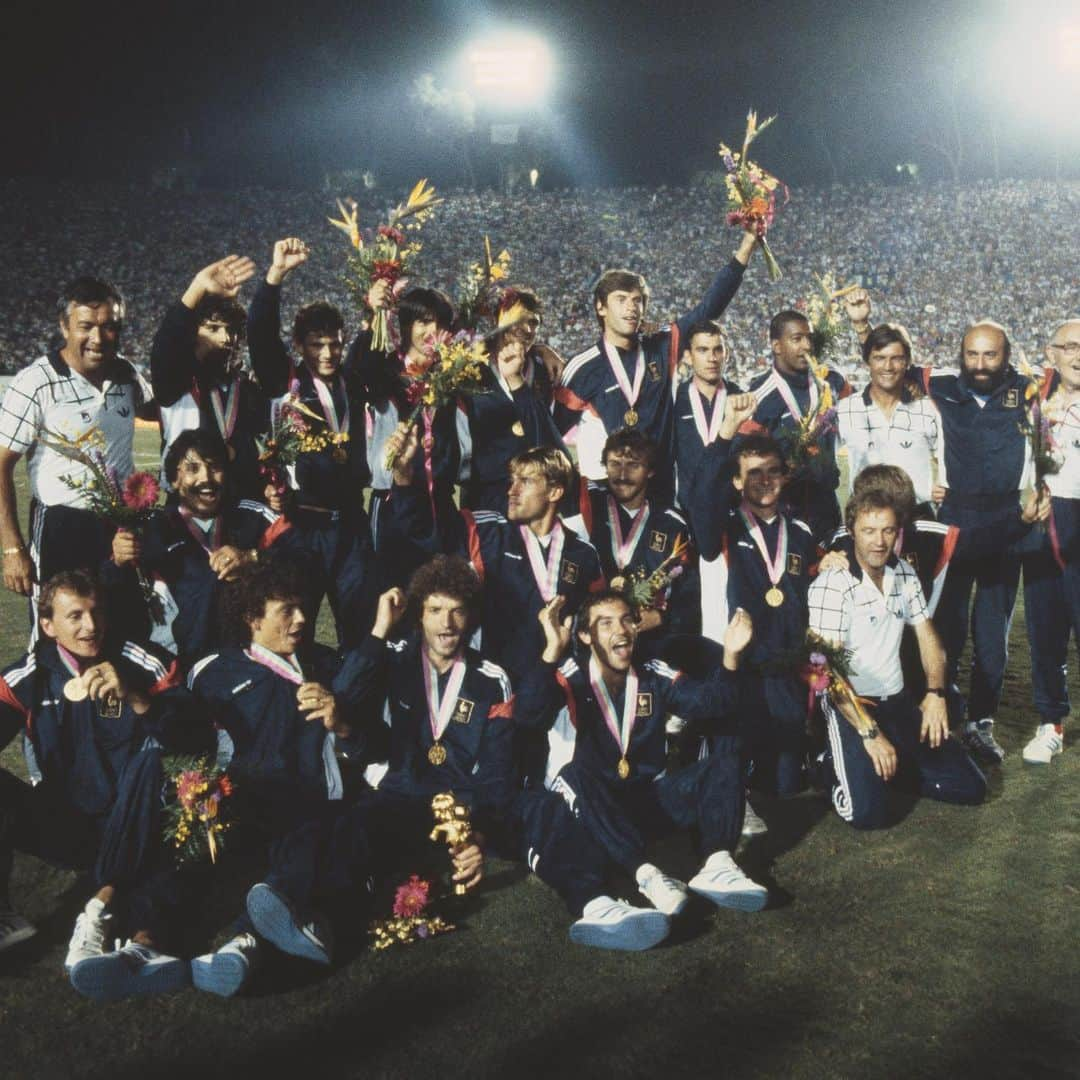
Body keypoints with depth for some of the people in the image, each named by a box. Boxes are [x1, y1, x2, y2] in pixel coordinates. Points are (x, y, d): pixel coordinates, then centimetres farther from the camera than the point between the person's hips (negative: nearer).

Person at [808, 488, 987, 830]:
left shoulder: (905, 574, 4)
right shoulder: (832, 584, -17)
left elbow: (927, 635, 11)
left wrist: (936, 693, -6)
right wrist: (870, 733, -24)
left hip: (898, 701, 6)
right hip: (849, 703, -6)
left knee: (971, 787, -2)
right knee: (870, 812, -22)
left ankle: (888, 767, 16)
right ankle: (841, 765, 9)